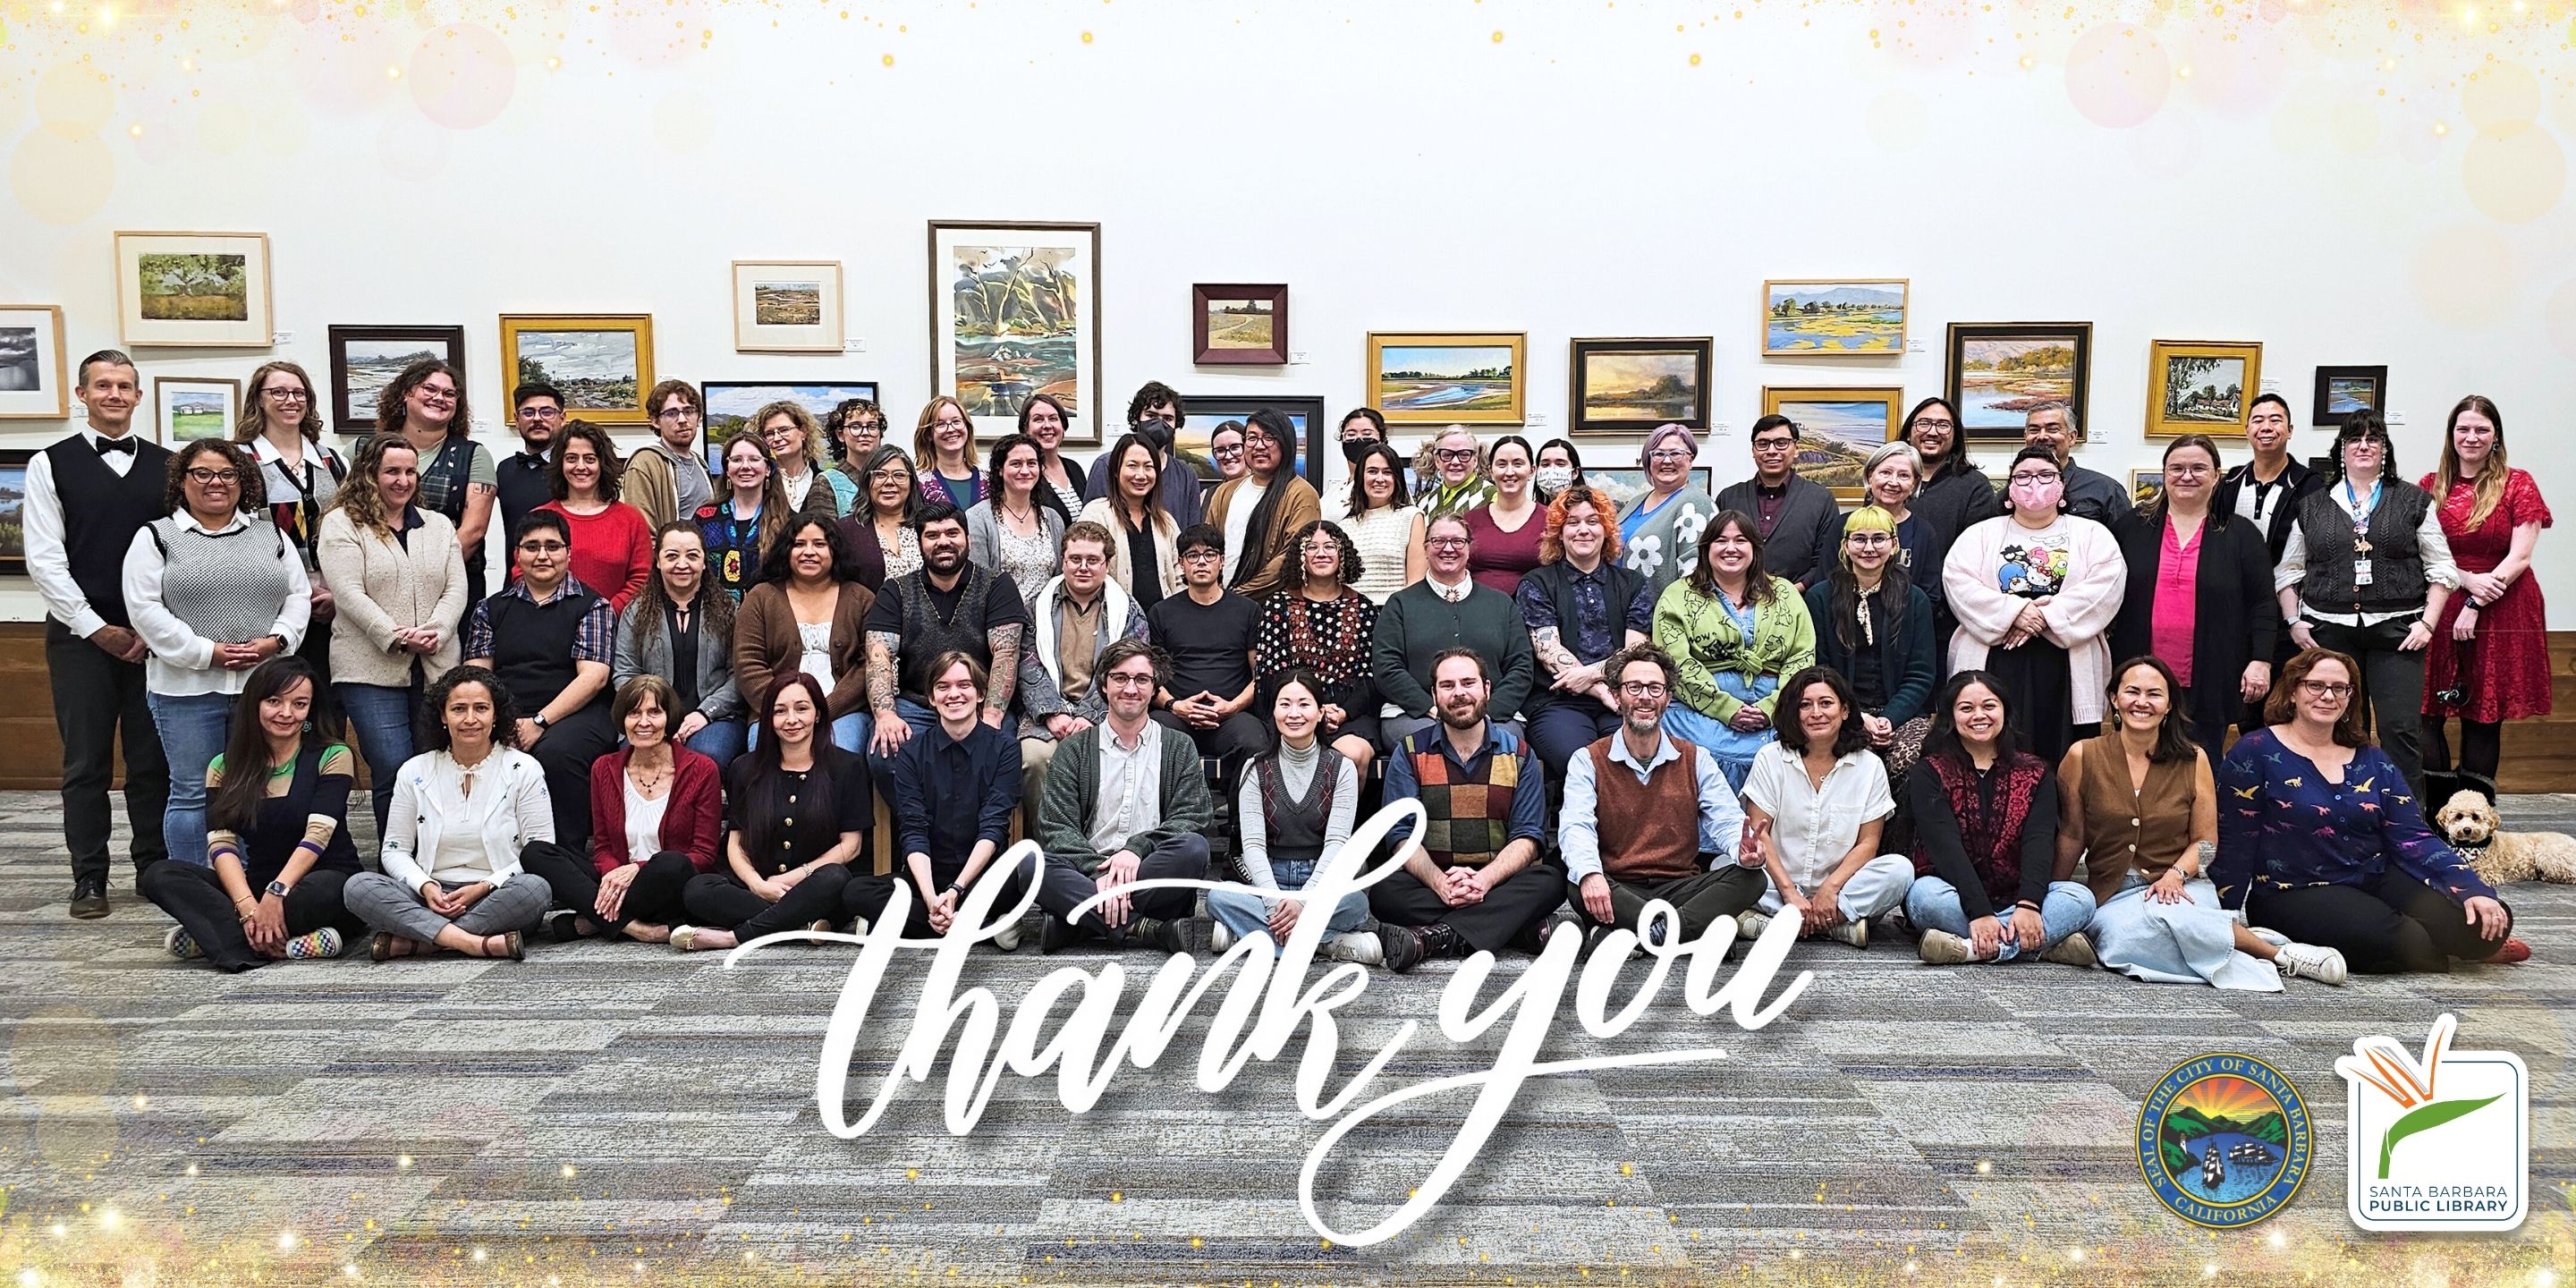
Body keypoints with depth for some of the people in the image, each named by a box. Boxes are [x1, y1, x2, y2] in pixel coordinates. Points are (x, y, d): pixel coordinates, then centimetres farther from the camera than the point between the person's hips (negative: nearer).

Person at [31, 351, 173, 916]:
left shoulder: (165, 466, 8)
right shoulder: (52, 464, 3)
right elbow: (45, 559, -2)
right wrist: (98, 629, -7)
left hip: (154, 636, 1)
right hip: (81, 634, -1)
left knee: (154, 761, 4)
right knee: (86, 763, 3)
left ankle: (156, 869, 14)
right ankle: (89, 879, 10)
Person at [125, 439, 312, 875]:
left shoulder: (270, 536, 14)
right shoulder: (156, 537, 4)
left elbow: (298, 596, 9)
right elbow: (145, 608, -6)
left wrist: (275, 641, -9)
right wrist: (205, 652, -13)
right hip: (186, 688, -2)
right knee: (192, 793, 3)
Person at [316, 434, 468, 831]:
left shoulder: (439, 525, 17)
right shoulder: (342, 525, 3)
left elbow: (456, 589, 8)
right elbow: (350, 594, -7)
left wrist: (435, 633, -9)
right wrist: (396, 637, -16)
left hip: (438, 667, 4)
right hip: (372, 668, -4)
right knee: (393, 770, -10)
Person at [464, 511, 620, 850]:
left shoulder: (591, 606, 7)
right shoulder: (492, 608, 19)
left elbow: (593, 677, -4)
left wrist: (540, 722, -13)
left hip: (574, 713, -3)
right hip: (504, 716, 3)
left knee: (556, 752, -36)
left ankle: (566, 855, -24)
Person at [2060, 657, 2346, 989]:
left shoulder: (2193, 761, 5)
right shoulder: (2083, 756, 1)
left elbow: (2205, 841, 7)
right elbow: (2071, 836, 5)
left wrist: (2174, 875, -12)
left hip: (2180, 887, 0)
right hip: (2110, 896, 0)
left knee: (2167, 915, -38)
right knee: (2126, 938, -35)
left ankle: (2280, 955, -20)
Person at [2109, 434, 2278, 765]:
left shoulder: (2241, 534, 5)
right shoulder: (2133, 527, 7)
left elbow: (2262, 604, 3)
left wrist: (2261, 660, -6)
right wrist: (2111, 663, 5)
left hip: (2209, 683, -1)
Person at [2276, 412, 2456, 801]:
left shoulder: (2415, 501, 8)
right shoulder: (2313, 505, 11)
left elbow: (2441, 569, 7)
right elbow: (2288, 571, 14)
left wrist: (2428, 622, -3)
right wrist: (2294, 622, 3)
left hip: (2397, 631, -1)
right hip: (2328, 632, 1)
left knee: (2400, 729, -5)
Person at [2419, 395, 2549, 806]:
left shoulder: (2517, 484, 2)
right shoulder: (2432, 487, 9)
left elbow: (2519, 557, -4)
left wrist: (2475, 606, -12)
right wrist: (2468, 580, -12)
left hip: (2500, 614, -2)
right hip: (2438, 611, 2)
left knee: (2483, 717, 1)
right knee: (2427, 714, -4)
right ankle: (2437, 821, 6)